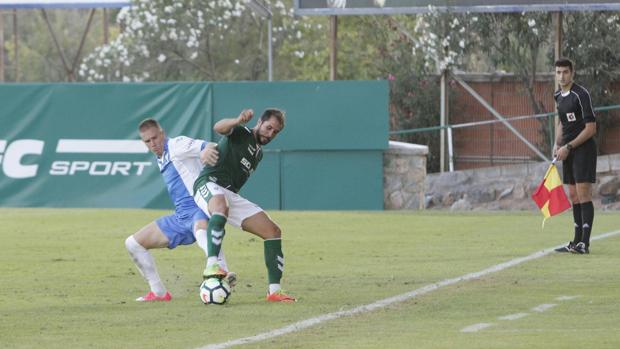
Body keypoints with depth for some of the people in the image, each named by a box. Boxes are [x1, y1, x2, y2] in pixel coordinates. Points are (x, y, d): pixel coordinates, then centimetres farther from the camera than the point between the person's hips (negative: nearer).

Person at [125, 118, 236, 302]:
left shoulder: (176, 145, -5)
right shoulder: (161, 160, 20)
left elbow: (210, 147, -21)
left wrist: (206, 150, -42)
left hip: (199, 209, -9)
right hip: (181, 216, 9)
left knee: (201, 231, -45)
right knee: (133, 244, 9)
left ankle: (222, 272, -70)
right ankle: (159, 293, 12)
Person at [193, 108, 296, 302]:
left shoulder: (258, 153, 26)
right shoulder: (240, 134, 3)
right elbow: (218, 128, -20)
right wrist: (238, 121, -42)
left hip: (231, 196, 8)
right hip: (209, 185, -8)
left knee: (273, 231, 0)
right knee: (221, 205, -44)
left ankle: (274, 291, 0)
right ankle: (212, 266, -53)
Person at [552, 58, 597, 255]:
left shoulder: (581, 95, -14)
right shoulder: (558, 96, 11)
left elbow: (591, 128, -16)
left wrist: (568, 147, -15)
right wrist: (557, 144, 10)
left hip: (583, 149, -8)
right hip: (568, 151, 8)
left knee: (583, 194, -12)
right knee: (573, 196, 9)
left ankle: (584, 243, -14)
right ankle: (577, 241, 13)